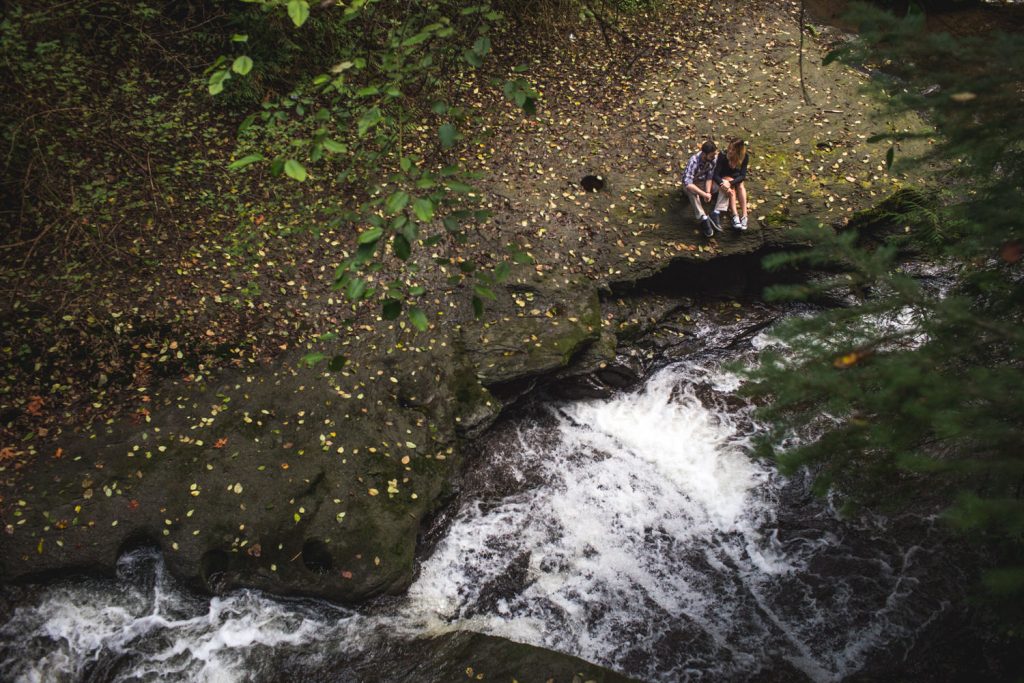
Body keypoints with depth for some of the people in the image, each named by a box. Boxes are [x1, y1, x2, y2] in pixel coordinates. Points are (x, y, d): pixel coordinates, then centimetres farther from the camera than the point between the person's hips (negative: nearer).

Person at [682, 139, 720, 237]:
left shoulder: (714, 157, -20)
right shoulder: (694, 161, -35)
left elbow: (709, 177, -17)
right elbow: (687, 183, -44)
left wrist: (708, 192, -33)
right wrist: (704, 194, -47)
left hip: (704, 181, 4)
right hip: (692, 183, -4)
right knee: (691, 191, -40)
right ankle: (704, 219, -47)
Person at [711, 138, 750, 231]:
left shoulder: (745, 157, -22)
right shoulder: (723, 156, -28)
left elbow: (743, 176, -24)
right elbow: (715, 175, -29)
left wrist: (730, 183, -42)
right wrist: (723, 183, -48)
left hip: (736, 179, 2)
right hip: (724, 178, -2)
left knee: (740, 185, -30)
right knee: (730, 190, -32)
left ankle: (744, 216, -38)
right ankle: (735, 216, -42)